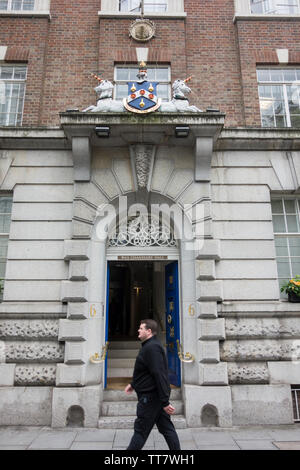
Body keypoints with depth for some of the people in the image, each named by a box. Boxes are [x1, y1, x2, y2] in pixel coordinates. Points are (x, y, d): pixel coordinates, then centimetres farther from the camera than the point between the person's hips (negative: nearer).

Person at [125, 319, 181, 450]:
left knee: (141, 430, 4)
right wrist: (134, 384, 23)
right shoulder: (151, 345, 12)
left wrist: (165, 402, -26)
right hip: (157, 396, 10)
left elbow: (159, 375, -26)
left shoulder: (151, 347, -21)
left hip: (150, 396, -10)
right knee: (166, 428, 13)